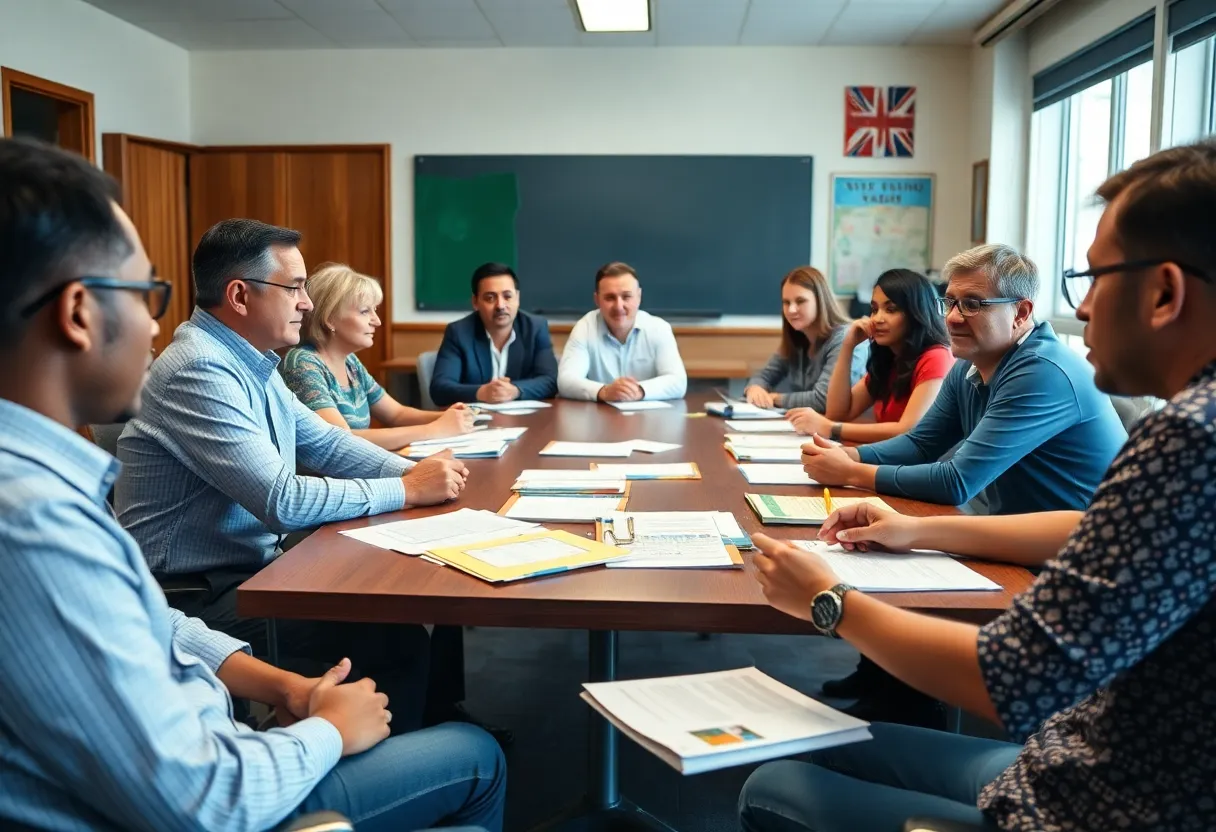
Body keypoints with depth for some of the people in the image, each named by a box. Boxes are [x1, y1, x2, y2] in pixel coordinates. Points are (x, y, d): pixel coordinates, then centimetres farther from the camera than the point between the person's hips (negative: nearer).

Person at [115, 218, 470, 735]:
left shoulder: (251, 361, 7)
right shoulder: (198, 371, -24)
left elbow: (323, 440, 14)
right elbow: (283, 501, -28)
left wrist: (413, 470, -3)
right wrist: (408, 491, -19)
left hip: (254, 564, 9)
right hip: (202, 594, -9)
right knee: (398, 640, -15)